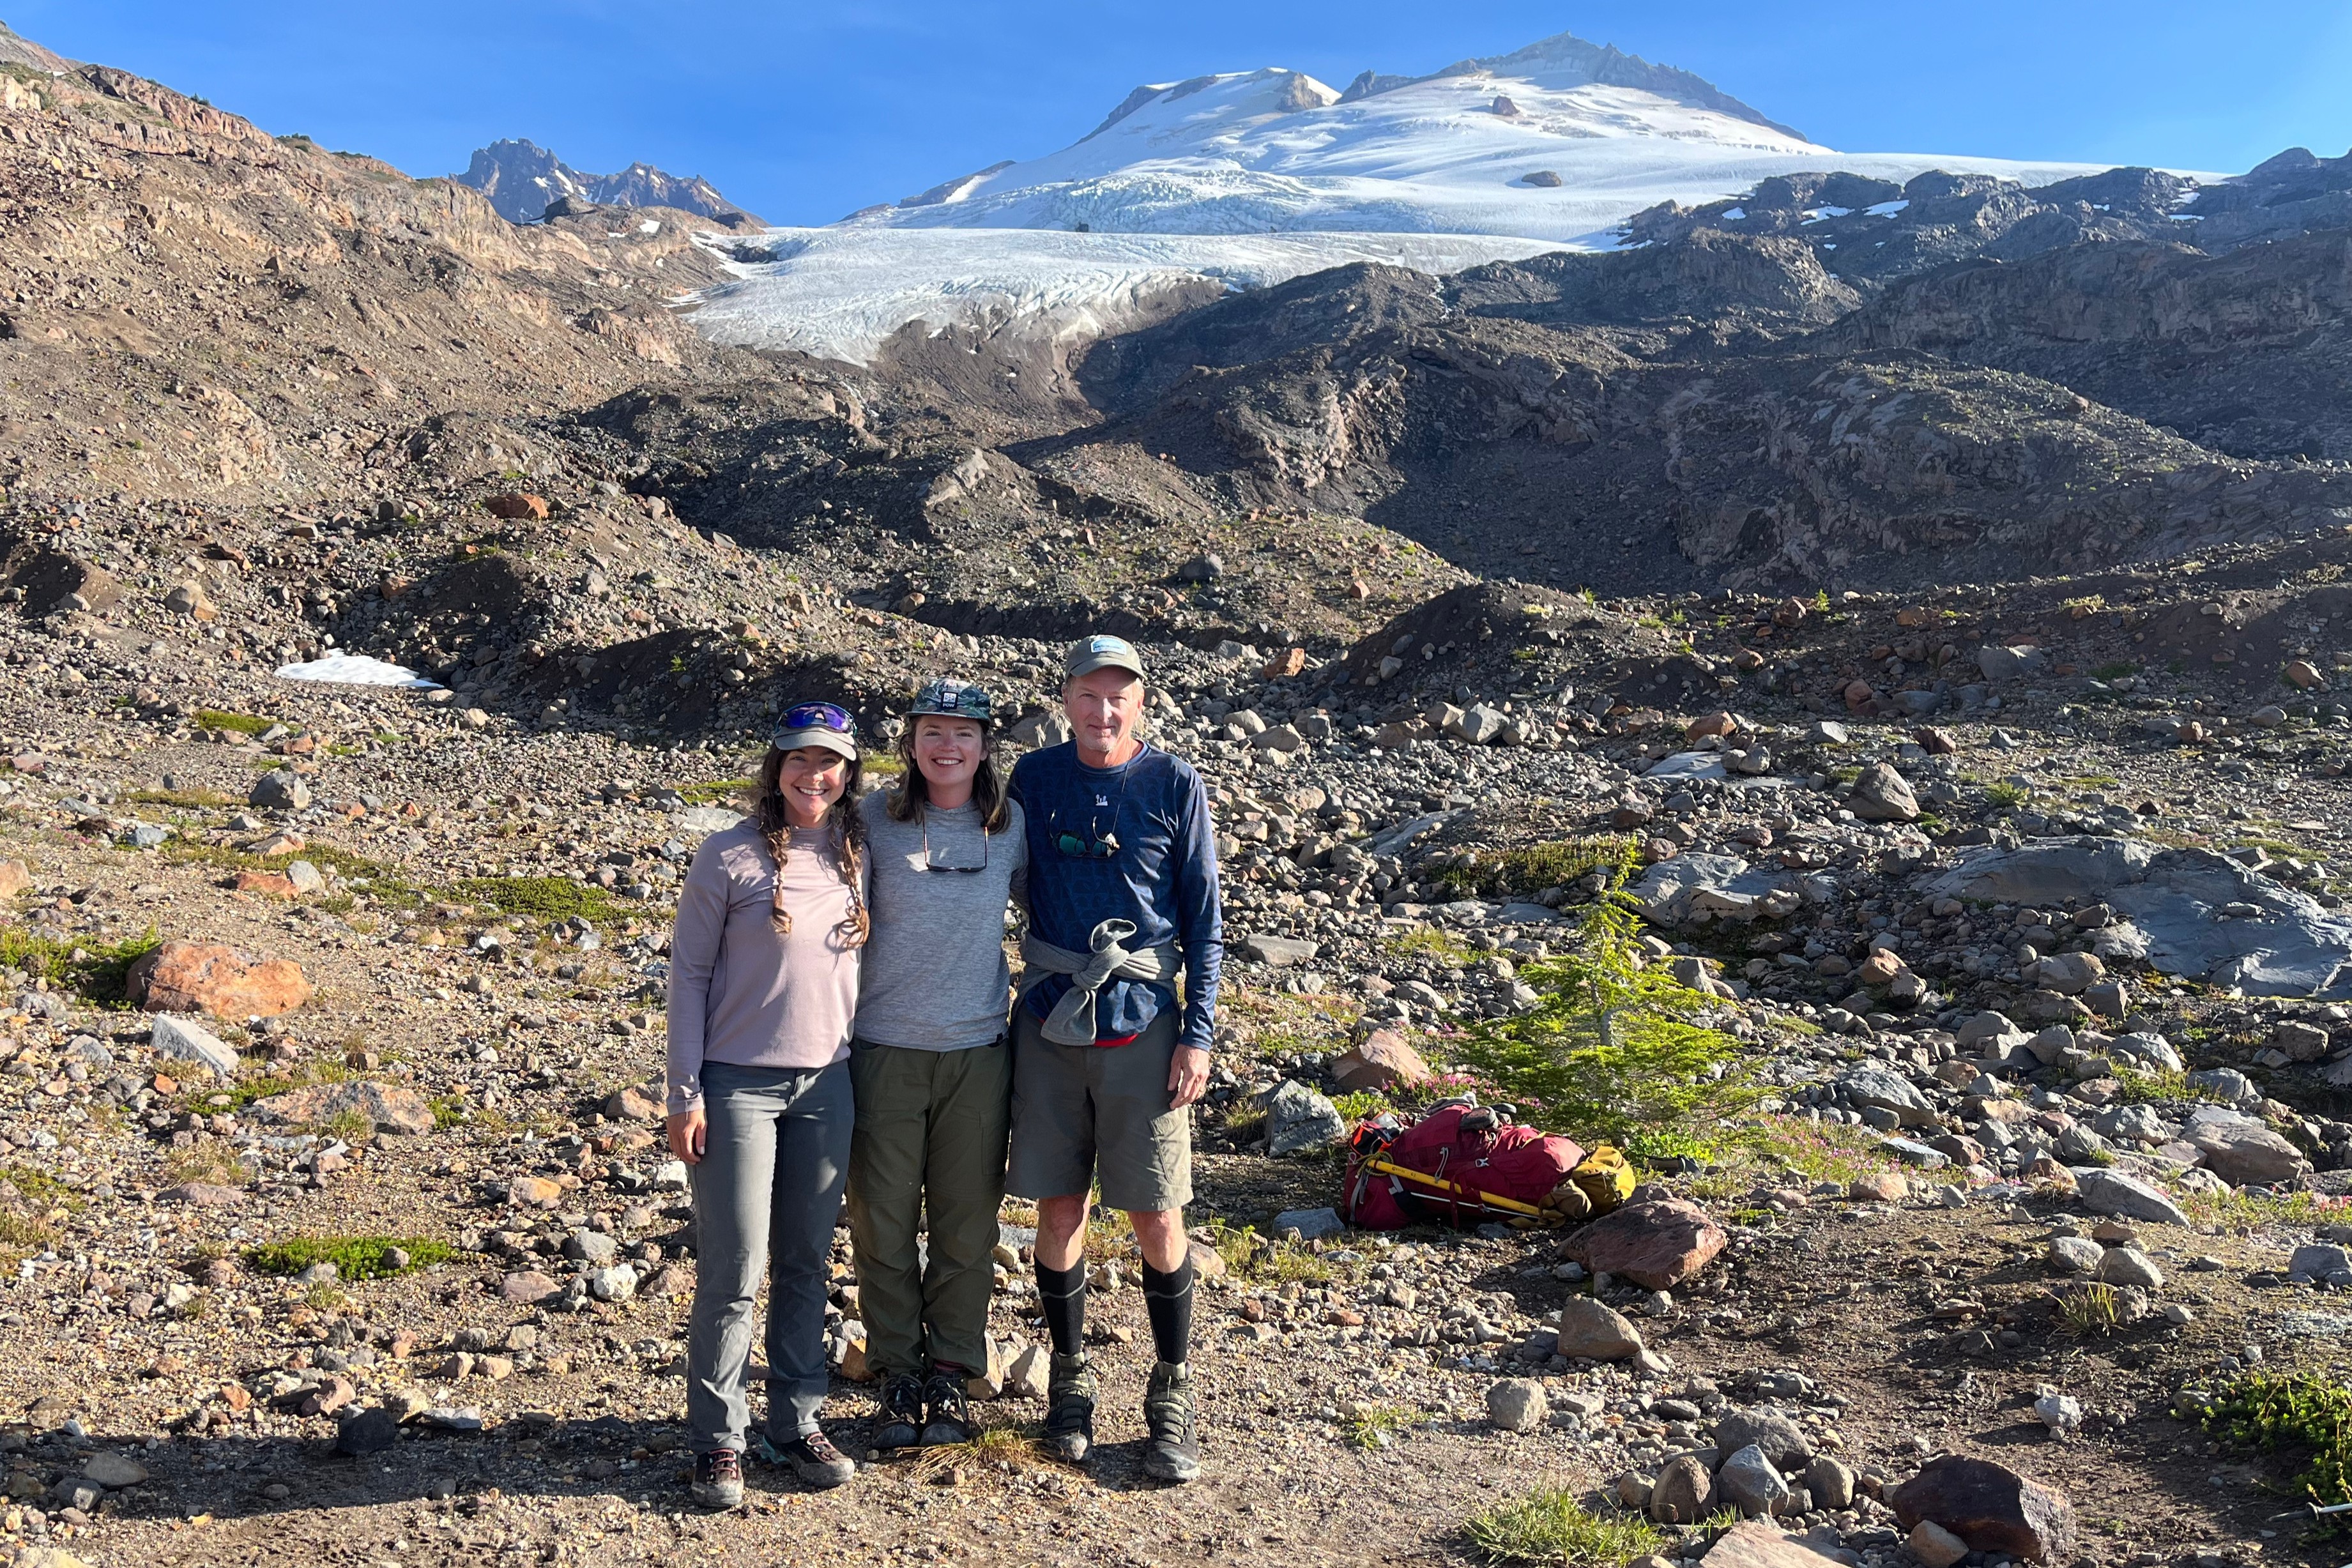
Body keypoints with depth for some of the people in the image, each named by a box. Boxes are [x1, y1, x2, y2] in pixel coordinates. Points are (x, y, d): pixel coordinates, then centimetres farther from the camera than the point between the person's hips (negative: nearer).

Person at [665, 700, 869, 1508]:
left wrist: (854, 1065, 11)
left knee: (807, 1262, 12)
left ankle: (798, 1421, 25)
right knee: (734, 1269, 0)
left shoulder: (856, 858, 4)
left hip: (825, 1085, 4)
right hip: (739, 1084, -4)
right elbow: (688, 974, -5)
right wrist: (685, 1094, -8)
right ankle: (717, 1439, 14)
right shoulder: (729, 857, -8)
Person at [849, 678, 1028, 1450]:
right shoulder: (876, 819, -4)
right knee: (883, 1221, 6)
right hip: (885, 1047, -1)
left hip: (977, 1049, 1)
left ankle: (950, 1378, 24)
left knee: (967, 1222, 8)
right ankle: (898, 1379, 23)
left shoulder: (1011, 825, 1)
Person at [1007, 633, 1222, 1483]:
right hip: (1049, 1023, 2)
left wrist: (1198, 1033, -6)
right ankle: (1069, 1375, 27)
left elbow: (1204, 919, 1)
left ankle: (1173, 1393, 18)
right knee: (1059, 1210, 8)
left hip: (1143, 1027, -2)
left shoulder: (1174, 785, -1)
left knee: (1157, 1219, 1)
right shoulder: (1034, 779, 4)